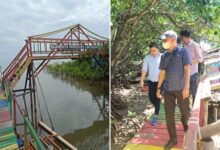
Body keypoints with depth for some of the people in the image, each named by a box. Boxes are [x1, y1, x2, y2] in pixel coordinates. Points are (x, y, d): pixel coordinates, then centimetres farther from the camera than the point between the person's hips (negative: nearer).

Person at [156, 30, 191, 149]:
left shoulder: (183, 51, -3)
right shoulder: (164, 56, 8)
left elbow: (187, 69, -10)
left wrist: (186, 86, -18)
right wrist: (158, 88, 11)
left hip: (181, 89, -3)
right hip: (168, 90, 3)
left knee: (185, 112, 11)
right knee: (169, 115, 3)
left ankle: (184, 122, 48)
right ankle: (173, 139, 19)